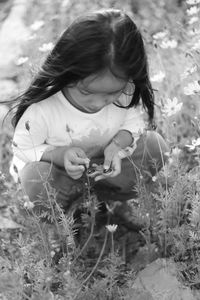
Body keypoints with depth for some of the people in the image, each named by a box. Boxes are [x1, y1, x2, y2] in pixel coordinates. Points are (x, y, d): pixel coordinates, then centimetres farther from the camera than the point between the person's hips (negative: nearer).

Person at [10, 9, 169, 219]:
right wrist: (60, 154, -38)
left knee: (155, 145, -14)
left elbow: (136, 119, -7)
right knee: (34, 176, -36)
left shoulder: (126, 93, -26)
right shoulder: (41, 109, -34)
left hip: (105, 165, 3)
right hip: (59, 170, -3)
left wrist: (119, 143, -29)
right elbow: (22, 148, -19)